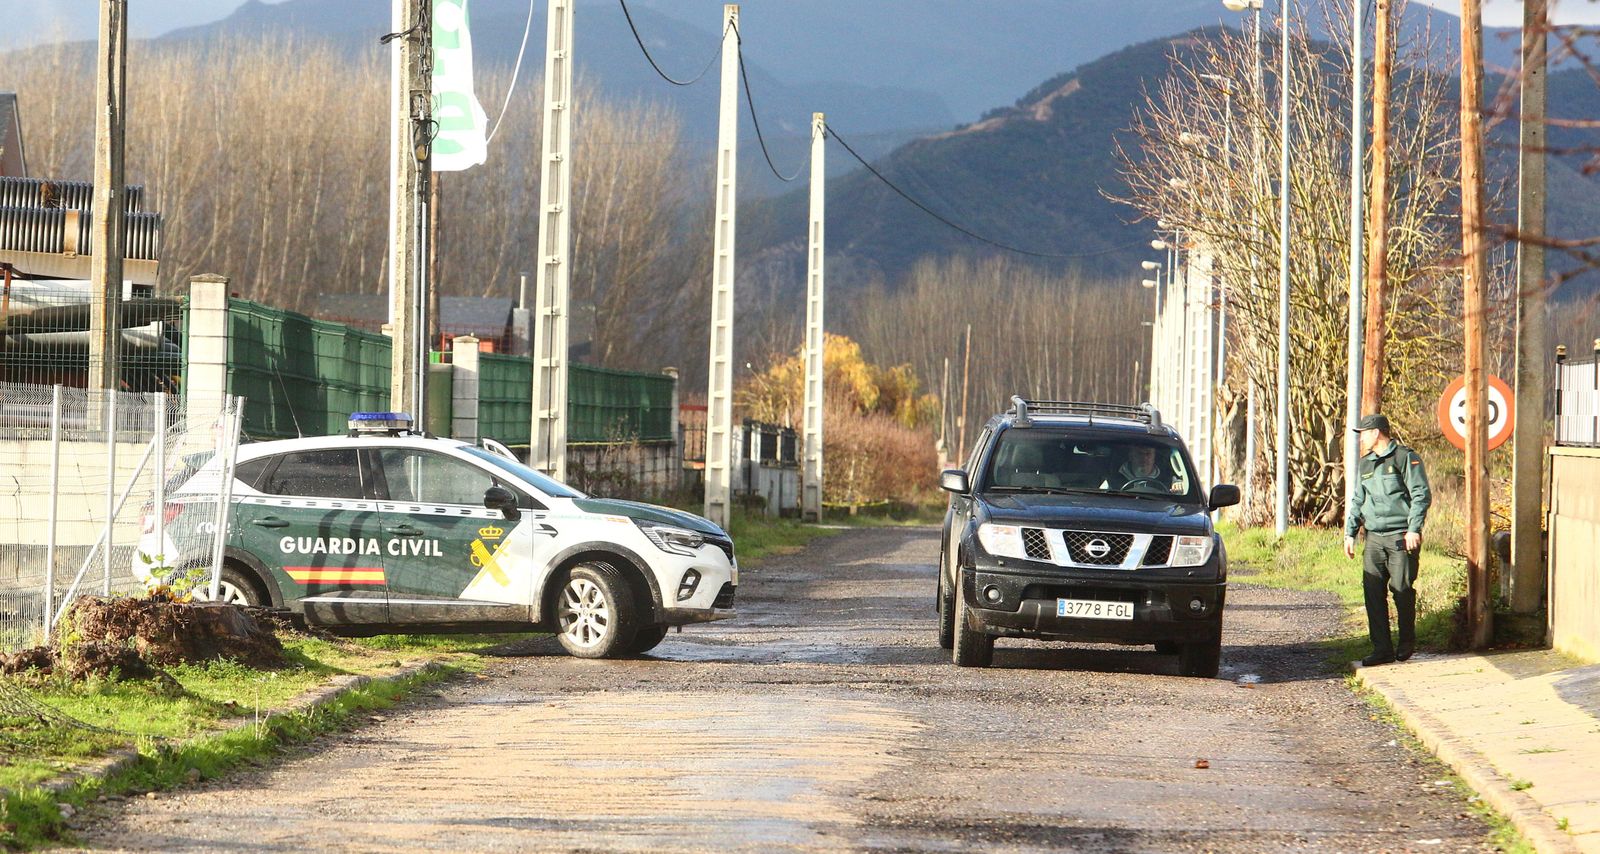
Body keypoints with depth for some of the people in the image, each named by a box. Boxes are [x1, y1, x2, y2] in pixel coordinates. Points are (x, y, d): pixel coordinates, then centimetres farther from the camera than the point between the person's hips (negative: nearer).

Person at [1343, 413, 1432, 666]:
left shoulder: (1405, 458, -4)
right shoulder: (1366, 464, 18)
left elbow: (1422, 495, -9)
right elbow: (1358, 501, 24)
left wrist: (1413, 529, -16)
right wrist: (1350, 533, 16)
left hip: (1401, 538, -6)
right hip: (1374, 538, 6)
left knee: (1402, 589, -2)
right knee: (1372, 592, -2)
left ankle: (1407, 643, 14)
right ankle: (1382, 648, 1)